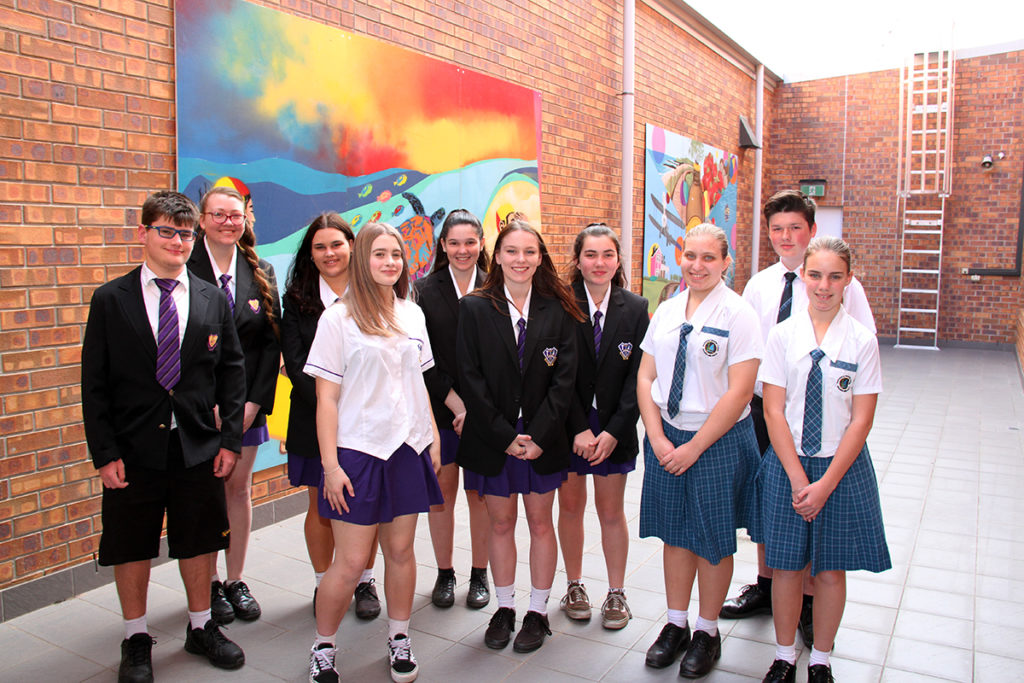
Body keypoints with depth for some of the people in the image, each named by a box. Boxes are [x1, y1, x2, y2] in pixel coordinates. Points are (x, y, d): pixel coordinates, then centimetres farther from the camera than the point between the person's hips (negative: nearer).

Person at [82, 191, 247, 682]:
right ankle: (136, 641, 32)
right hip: (133, 451, -1)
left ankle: (201, 628, 34)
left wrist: (230, 439, 0)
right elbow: (94, 383, -3)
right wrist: (104, 452, -8)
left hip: (198, 448, 2)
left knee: (198, 543, 13)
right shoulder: (110, 300, -2)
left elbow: (231, 372, 5)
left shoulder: (213, 300, 3)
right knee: (132, 549, 11)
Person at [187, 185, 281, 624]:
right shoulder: (185, 271, -4)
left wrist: (255, 402, -6)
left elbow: (271, 342, 3)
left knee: (240, 488, 10)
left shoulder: (261, 274, 5)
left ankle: (236, 581, 24)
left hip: (246, 404, 3)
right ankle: (210, 584, 22)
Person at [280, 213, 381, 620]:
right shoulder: (297, 299, 3)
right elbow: (295, 362, -3)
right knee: (321, 506, 10)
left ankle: (364, 582, 27)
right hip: (316, 419, 1)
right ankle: (323, 584, 28)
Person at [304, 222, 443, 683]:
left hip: (408, 448, 4)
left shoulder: (412, 315, 8)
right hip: (358, 452, -4)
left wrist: (433, 437, 10)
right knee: (350, 563, 1)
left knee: (401, 549, 12)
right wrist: (330, 464, -10)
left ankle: (399, 639, 32)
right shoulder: (338, 318, -6)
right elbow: (326, 397, -7)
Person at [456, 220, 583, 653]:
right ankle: (504, 608, 28)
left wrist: (539, 435, -12)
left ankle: (538, 612, 26)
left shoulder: (557, 310, 0)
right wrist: (505, 436, -11)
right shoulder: (474, 308, -3)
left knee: (540, 523, 11)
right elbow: (471, 380, -7)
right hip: (492, 439, 0)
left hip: (542, 438, 1)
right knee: (501, 523, 12)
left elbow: (564, 378, -4)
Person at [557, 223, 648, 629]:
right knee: (570, 505, 11)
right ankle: (574, 585, 30)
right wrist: (579, 429, -14)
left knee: (611, 511, 10)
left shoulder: (635, 309, -1)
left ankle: (616, 592, 26)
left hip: (614, 427, 1)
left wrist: (614, 431, -12)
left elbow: (636, 376, -4)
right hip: (568, 424, 0)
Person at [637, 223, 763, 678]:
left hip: (717, 441, -4)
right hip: (665, 438, 4)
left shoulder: (738, 314, -10)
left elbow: (739, 392, -15)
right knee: (675, 533, 14)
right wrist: (658, 439, -6)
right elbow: (645, 376, 5)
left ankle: (707, 632, 28)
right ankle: (676, 624, 32)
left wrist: (694, 447, -15)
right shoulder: (666, 312, 5)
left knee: (713, 539, 9)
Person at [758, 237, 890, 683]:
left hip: (843, 466, 0)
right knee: (786, 566, 9)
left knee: (831, 571, 10)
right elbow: (774, 411, -5)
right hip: (787, 463, 0)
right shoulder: (783, 335, -4)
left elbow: (862, 420, -6)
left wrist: (827, 483, -11)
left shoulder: (862, 340, -5)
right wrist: (798, 479, -11)